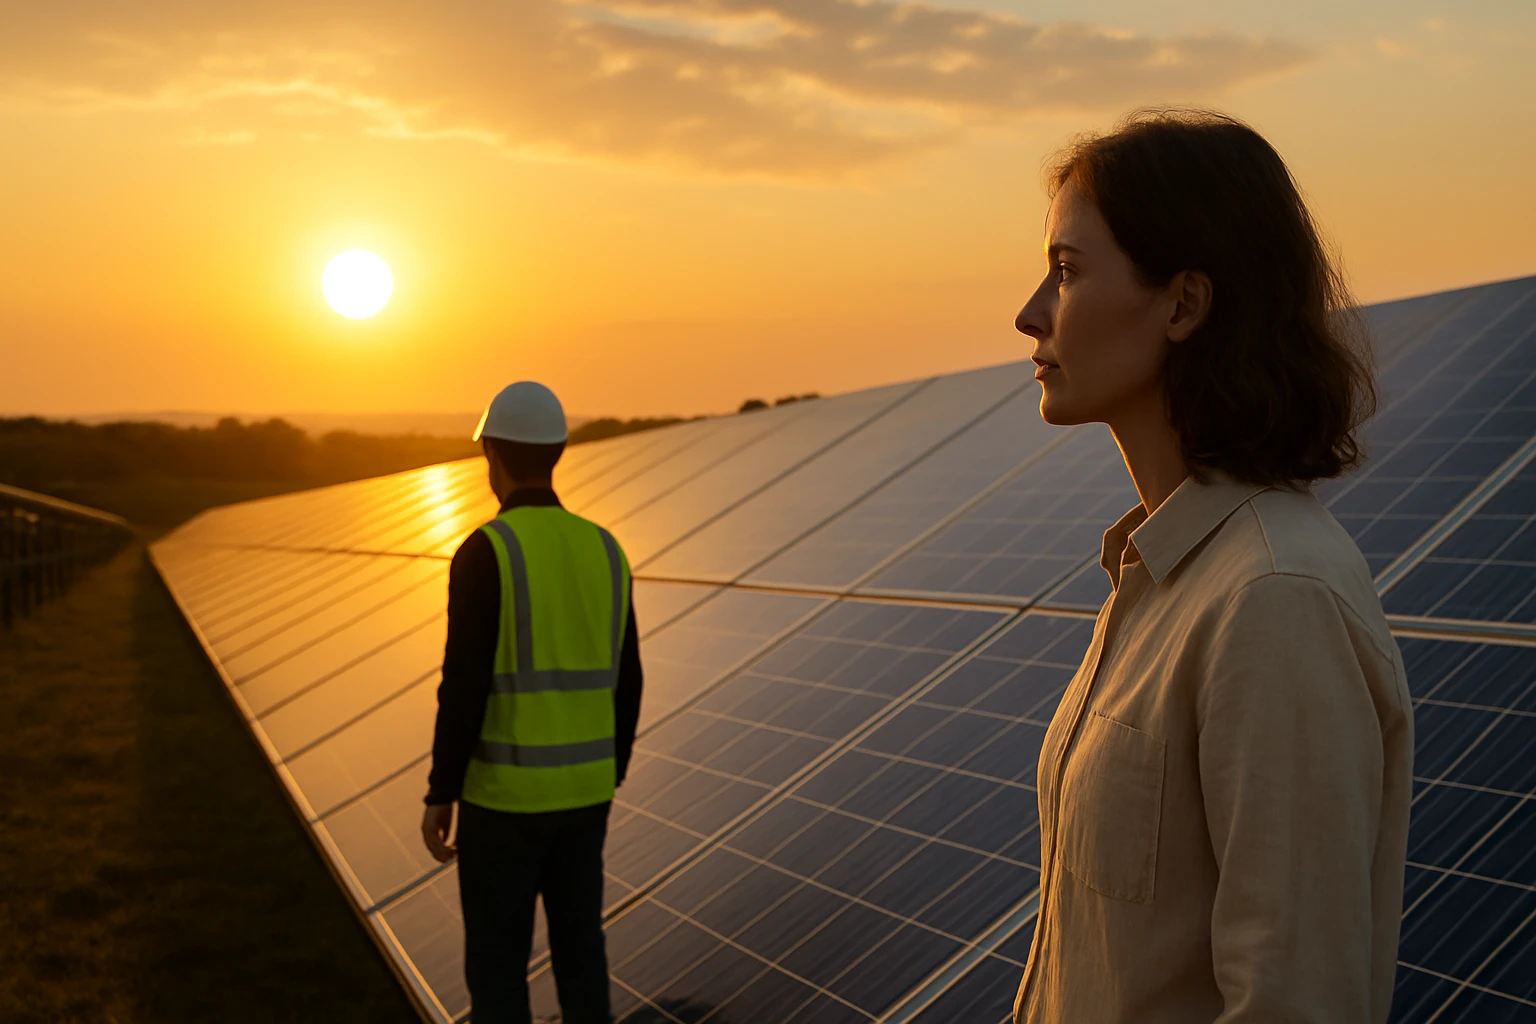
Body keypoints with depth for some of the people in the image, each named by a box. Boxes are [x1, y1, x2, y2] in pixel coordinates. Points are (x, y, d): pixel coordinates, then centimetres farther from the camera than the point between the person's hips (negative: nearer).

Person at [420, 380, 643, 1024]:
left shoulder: (483, 553, -16)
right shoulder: (604, 551, 3)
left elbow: (464, 686, -18)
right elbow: (624, 683, 7)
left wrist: (439, 795, -8)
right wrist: (610, 776, 19)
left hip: (504, 790, -5)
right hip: (580, 787, 6)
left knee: (496, 959, 8)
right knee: (578, 943, 17)